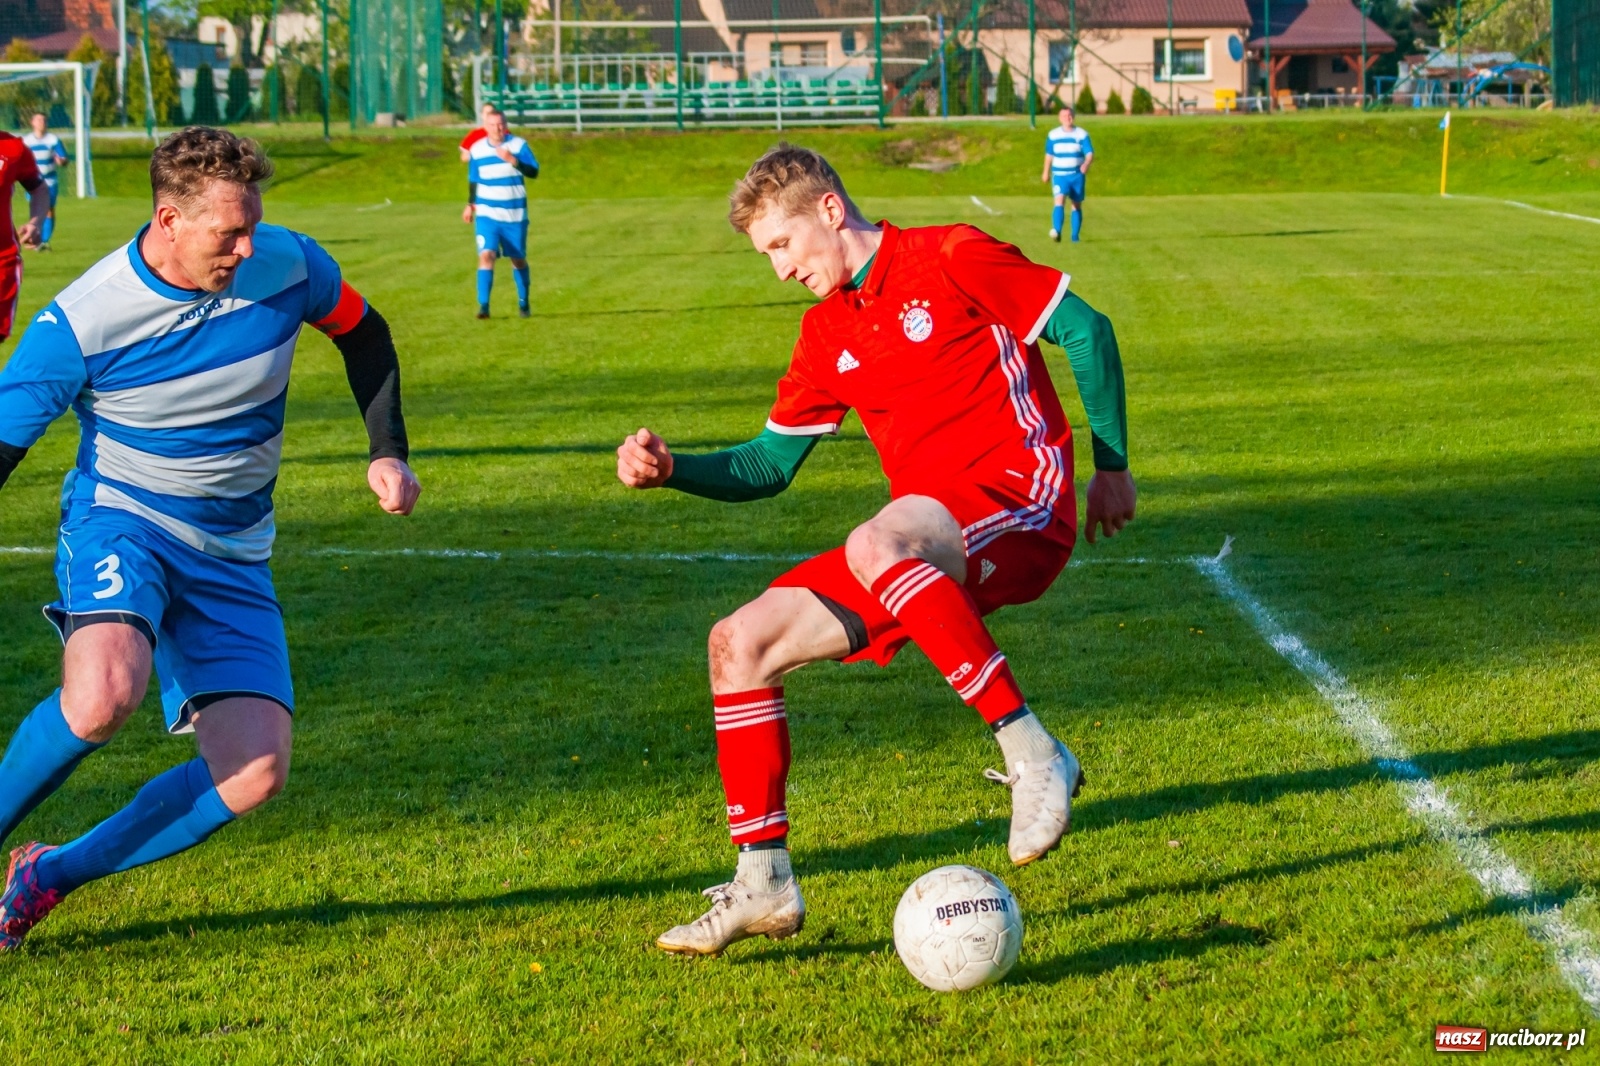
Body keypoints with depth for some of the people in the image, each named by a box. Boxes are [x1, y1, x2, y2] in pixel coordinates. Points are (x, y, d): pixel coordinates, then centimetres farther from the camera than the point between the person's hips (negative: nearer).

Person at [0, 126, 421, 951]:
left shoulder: (287, 266, -9)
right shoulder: (79, 324, -19)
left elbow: (362, 333, 12)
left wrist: (388, 454, 4)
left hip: (232, 554, 4)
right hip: (121, 520, -4)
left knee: (255, 775, -10)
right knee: (104, 693, -37)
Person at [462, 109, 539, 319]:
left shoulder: (518, 145, -4)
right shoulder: (477, 149, 4)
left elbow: (534, 171, -13)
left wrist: (513, 160, -26)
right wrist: (470, 204, 12)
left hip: (515, 214, 0)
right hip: (486, 214, 0)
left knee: (518, 259, 10)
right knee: (486, 255, -17)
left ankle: (523, 303, 28)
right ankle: (483, 305, -19)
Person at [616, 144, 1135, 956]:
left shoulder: (952, 258, -4)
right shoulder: (825, 337, 16)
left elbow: (1087, 330, -1)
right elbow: (768, 465, 19)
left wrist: (1112, 468, 1)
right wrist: (671, 470, 1)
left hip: (1019, 505, -8)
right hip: (926, 545, 8)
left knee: (875, 547, -40)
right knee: (738, 643, -2)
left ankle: (1034, 755, -33)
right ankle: (763, 884, 2)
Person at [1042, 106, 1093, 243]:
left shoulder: (1082, 134, 0)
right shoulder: (1053, 135, 6)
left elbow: (1090, 153, -7)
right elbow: (1049, 155, 18)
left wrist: (1086, 164, -28)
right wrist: (1046, 172, 22)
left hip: (1077, 175, 1)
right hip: (1059, 175, -1)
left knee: (1077, 205, 7)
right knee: (1060, 201, -21)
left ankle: (1075, 236, 16)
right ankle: (1056, 231, -35)